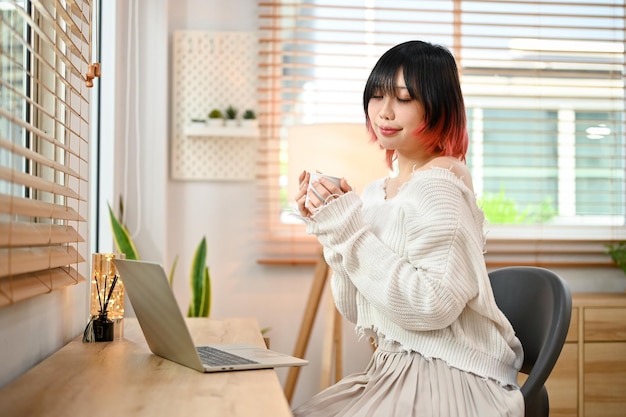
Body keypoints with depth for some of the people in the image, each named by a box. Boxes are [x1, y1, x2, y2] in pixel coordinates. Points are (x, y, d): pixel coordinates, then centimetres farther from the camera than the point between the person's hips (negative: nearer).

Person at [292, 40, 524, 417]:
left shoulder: (438, 186, -15)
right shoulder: (376, 192, 7)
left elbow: (432, 307, -25)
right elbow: (358, 312, 8)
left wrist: (350, 228, -21)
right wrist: (333, 228, -4)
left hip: (451, 383, -7)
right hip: (393, 369, 7)